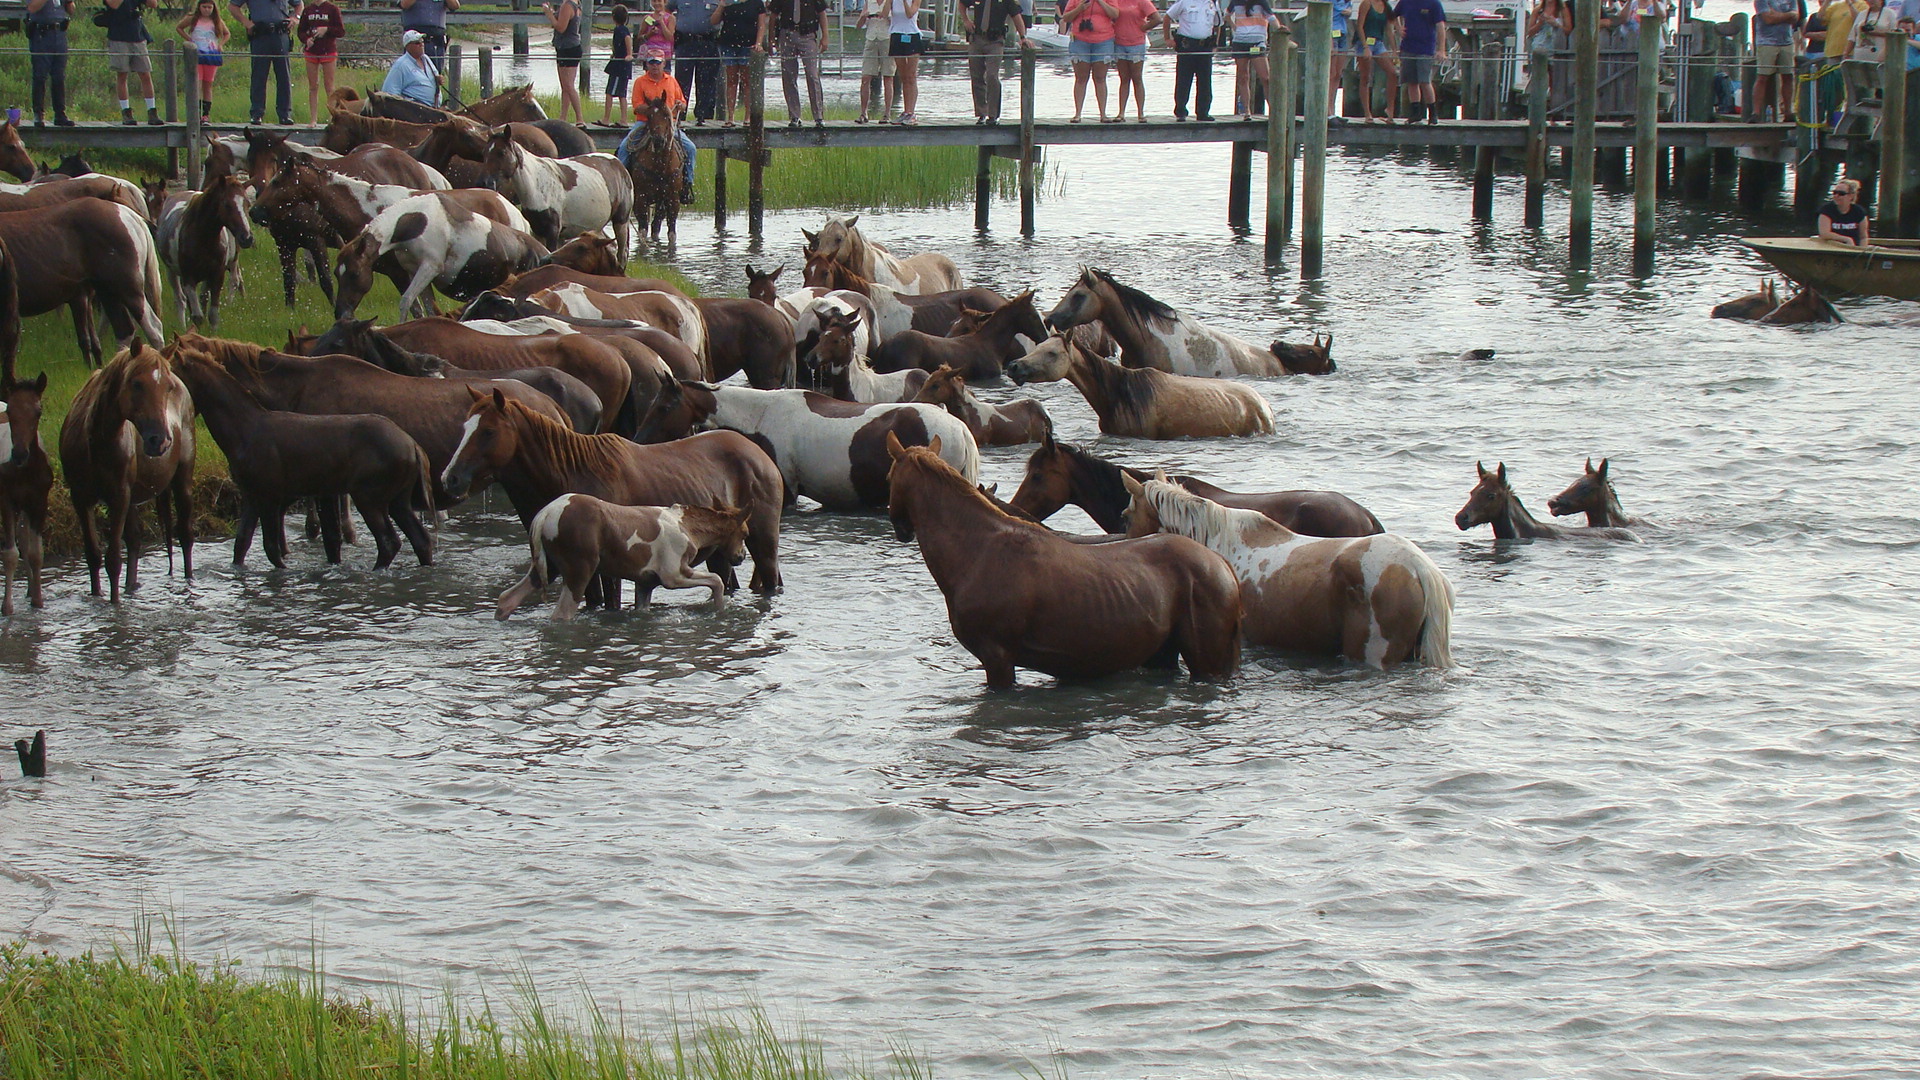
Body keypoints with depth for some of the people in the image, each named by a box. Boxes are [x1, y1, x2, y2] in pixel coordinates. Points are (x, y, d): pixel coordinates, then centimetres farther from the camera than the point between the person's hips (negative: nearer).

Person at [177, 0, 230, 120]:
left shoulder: (217, 21, 9)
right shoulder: (192, 19, 5)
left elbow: (227, 33, 23)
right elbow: (178, 28, 18)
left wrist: (220, 44, 6)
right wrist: (188, 40, 6)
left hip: (212, 54, 2)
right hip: (196, 54, -2)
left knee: (208, 85, 3)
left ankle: (206, 113, 4)